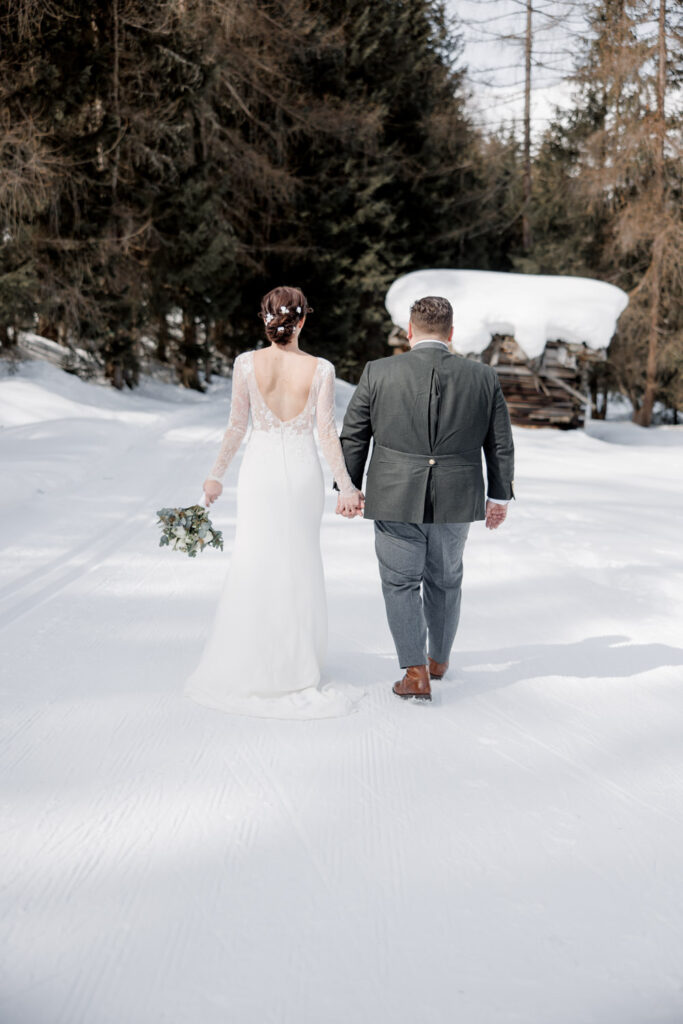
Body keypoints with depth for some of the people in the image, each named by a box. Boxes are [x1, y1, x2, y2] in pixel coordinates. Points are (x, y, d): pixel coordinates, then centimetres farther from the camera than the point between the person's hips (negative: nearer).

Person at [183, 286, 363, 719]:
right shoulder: (320, 370, -8)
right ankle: (296, 662, 21)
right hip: (303, 472, 0)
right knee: (299, 566, 12)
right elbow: (328, 432, -8)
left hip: (260, 471, 0)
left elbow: (237, 426, -3)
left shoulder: (246, 363, -7)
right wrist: (346, 486, 0)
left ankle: (246, 664, 14)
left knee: (252, 565, 10)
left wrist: (217, 475, 8)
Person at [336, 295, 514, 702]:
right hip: (457, 501, 2)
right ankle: (439, 660, 36)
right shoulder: (484, 377, 0)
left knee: (401, 583, 10)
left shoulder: (378, 372, -4)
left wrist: (348, 488, 13)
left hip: (395, 500, -2)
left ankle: (416, 673, 3)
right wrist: (500, 495, 18)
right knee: (445, 581, 20)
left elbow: (353, 436, 2)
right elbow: (501, 445, 7)